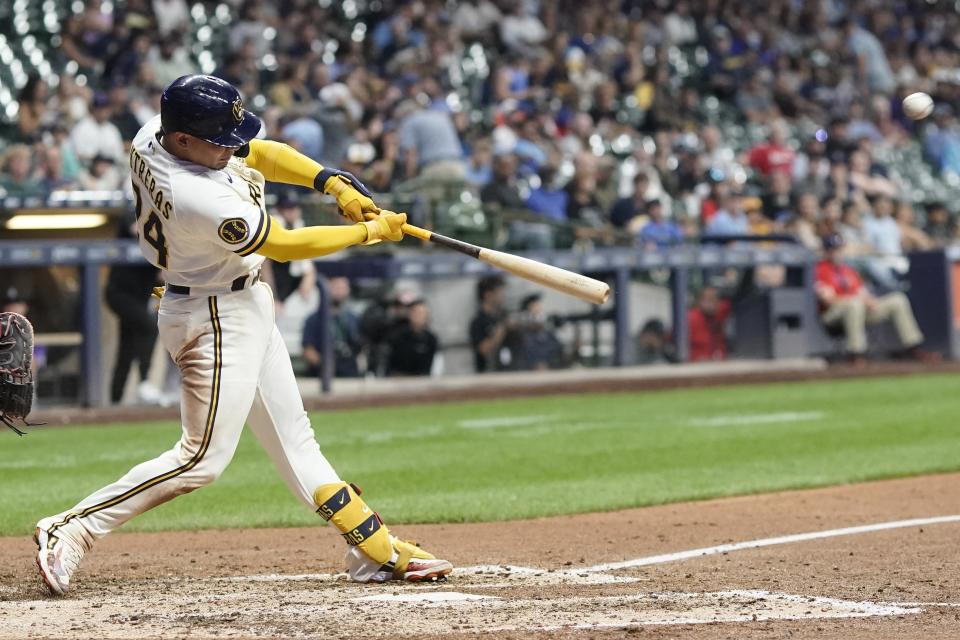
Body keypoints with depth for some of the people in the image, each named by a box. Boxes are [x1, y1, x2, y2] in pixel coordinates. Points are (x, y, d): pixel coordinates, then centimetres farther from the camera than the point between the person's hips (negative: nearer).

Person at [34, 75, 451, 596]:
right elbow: (285, 245, -20)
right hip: (217, 320, -10)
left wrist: (332, 182, -7)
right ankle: (70, 530, -6)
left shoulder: (151, 136, -7)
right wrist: (371, 232, -8)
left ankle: (377, 552, 19)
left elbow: (260, 154, 6)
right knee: (204, 457, -9)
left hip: (245, 309, 10)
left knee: (293, 438, 13)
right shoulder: (199, 198, -33)